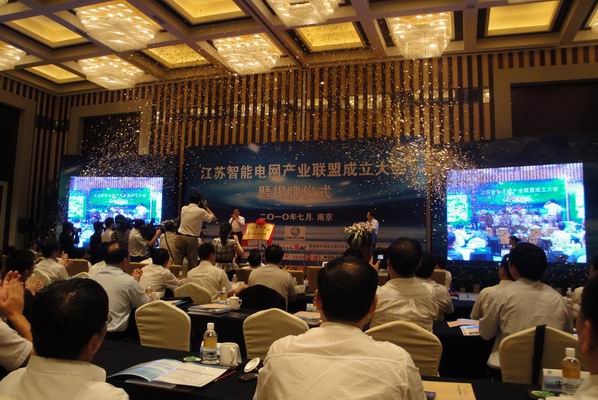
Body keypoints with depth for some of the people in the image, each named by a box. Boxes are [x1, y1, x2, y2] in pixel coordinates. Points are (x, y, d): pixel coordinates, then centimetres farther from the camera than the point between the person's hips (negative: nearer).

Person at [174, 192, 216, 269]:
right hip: (192, 239, -4)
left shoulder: (183, 208, 6)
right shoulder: (201, 211, -8)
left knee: (177, 262, 8)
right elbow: (214, 218, 2)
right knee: (192, 263, 6)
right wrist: (206, 207, 9)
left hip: (180, 236, 4)